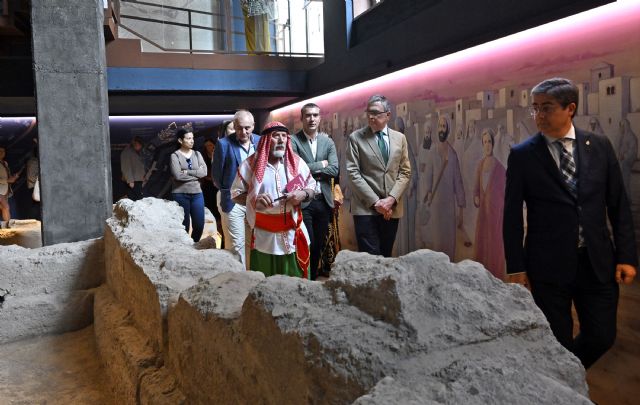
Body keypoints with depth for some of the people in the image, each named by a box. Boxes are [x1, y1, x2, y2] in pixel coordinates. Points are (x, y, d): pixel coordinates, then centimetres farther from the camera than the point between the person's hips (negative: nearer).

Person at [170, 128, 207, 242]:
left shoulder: (197, 154, 9)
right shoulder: (175, 155, -4)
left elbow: (204, 172, -5)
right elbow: (177, 175, -16)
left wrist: (187, 172, -12)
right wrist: (196, 173, -8)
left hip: (197, 193, 4)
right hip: (180, 194, -4)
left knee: (199, 224, 3)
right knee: (184, 225, 3)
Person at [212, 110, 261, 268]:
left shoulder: (261, 141, 4)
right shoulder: (224, 144, -8)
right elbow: (216, 175, -2)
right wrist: (227, 192, 2)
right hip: (233, 201, -4)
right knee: (236, 244, 0)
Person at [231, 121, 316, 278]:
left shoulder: (297, 162, 7)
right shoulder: (251, 163, -1)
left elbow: (311, 188, 13)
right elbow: (236, 193, 3)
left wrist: (303, 194, -10)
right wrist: (254, 200, -16)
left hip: (293, 233, 2)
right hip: (264, 236, -2)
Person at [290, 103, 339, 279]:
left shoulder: (328, 142, 8)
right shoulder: (293, 141, -5)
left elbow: (334, 170, -3)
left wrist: (310, 170, -10)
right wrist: (320, 165, -10)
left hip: (324, 200, 5)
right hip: (303, 201, -5)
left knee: (319, 244, 13)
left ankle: (313, 278, 27)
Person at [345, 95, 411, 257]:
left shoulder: (399, 138, 9)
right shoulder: (356, 138, -1)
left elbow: (405, 172, 7)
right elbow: (353, 173, -7)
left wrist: (392, 198, -8)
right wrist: (375, 201, -13)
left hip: (392, 208, 3)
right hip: (366, 207, -3)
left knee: (385, 256, 9)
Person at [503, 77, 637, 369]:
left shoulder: (600, 146, 3)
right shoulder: (522, 155, -5)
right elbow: (512, 215, -3)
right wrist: (516, 267, -4)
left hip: (598, 262, 3)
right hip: (548, 265, -3)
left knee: (602, 337, 10)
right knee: (557, 343, 6)